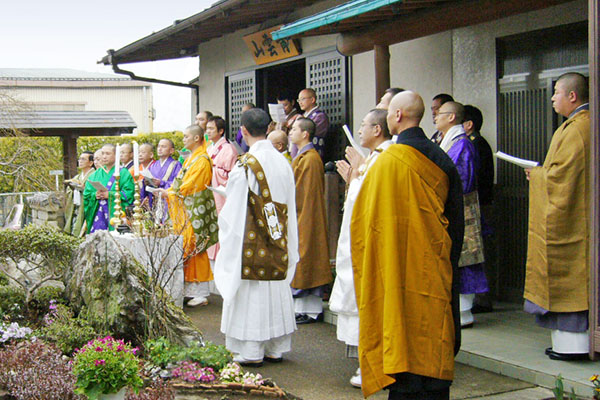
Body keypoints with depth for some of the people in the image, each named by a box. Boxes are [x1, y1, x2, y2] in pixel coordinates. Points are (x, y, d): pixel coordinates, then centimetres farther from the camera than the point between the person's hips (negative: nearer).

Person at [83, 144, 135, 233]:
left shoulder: (123, 173, 4)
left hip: (114, 215, -4)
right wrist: (95, 195, -8)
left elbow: (128, 194, -7)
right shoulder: (95, 174, 18)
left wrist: (110, 195, -16)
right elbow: (86, 195, 13)